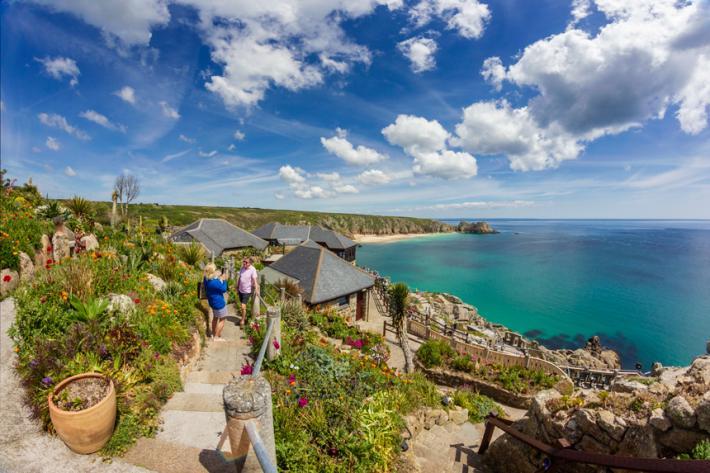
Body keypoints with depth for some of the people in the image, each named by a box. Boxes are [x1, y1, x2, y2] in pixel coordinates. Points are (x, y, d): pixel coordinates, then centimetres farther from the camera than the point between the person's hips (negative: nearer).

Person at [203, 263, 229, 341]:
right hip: (219, 302, -9)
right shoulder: (215, 282, -32)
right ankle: (217, 337, 12)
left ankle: (213, 334, 37)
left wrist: (219, 279, -1)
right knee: (222, 319, 7)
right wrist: (224, 280, -9)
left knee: (215, 317, 25)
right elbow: (224, 289, -19)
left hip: (212, 301, 9)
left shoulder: (206, 279, -5)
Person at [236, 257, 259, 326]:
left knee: (243, 306, -6)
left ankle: (242, 321, 13)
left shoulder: (252, 270, -19)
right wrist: (237, 286, 16)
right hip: (241, 290, 6)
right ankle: (244, 318, 37)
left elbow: (255, 280, -27)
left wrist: (256, 289, -37)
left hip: (247, 291, -6)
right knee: (242, 305, 18)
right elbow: (239, 278, 12)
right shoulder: (242, 268, 0)